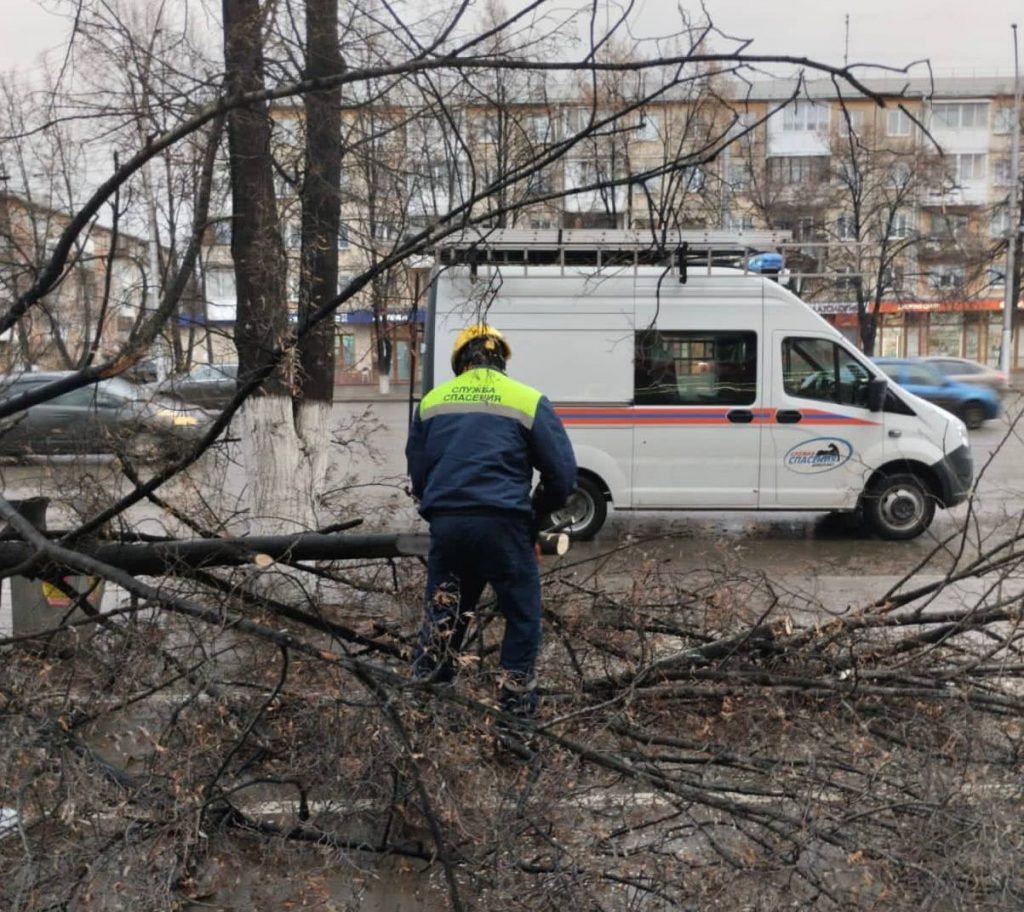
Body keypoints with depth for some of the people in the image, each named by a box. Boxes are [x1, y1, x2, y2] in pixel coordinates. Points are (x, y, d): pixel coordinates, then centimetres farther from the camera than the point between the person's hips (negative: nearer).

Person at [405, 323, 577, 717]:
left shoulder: (432, 401, 14)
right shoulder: (529, 402, 3)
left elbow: (417, 472, 18)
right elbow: (563, 473, 1)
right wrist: (537, 512, 17)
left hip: (445, 522, 4)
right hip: (502, 523, -3)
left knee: (443, 604, 22)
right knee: (522, 611, 13)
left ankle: (430, 669, 24)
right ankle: (516, 695, 18)